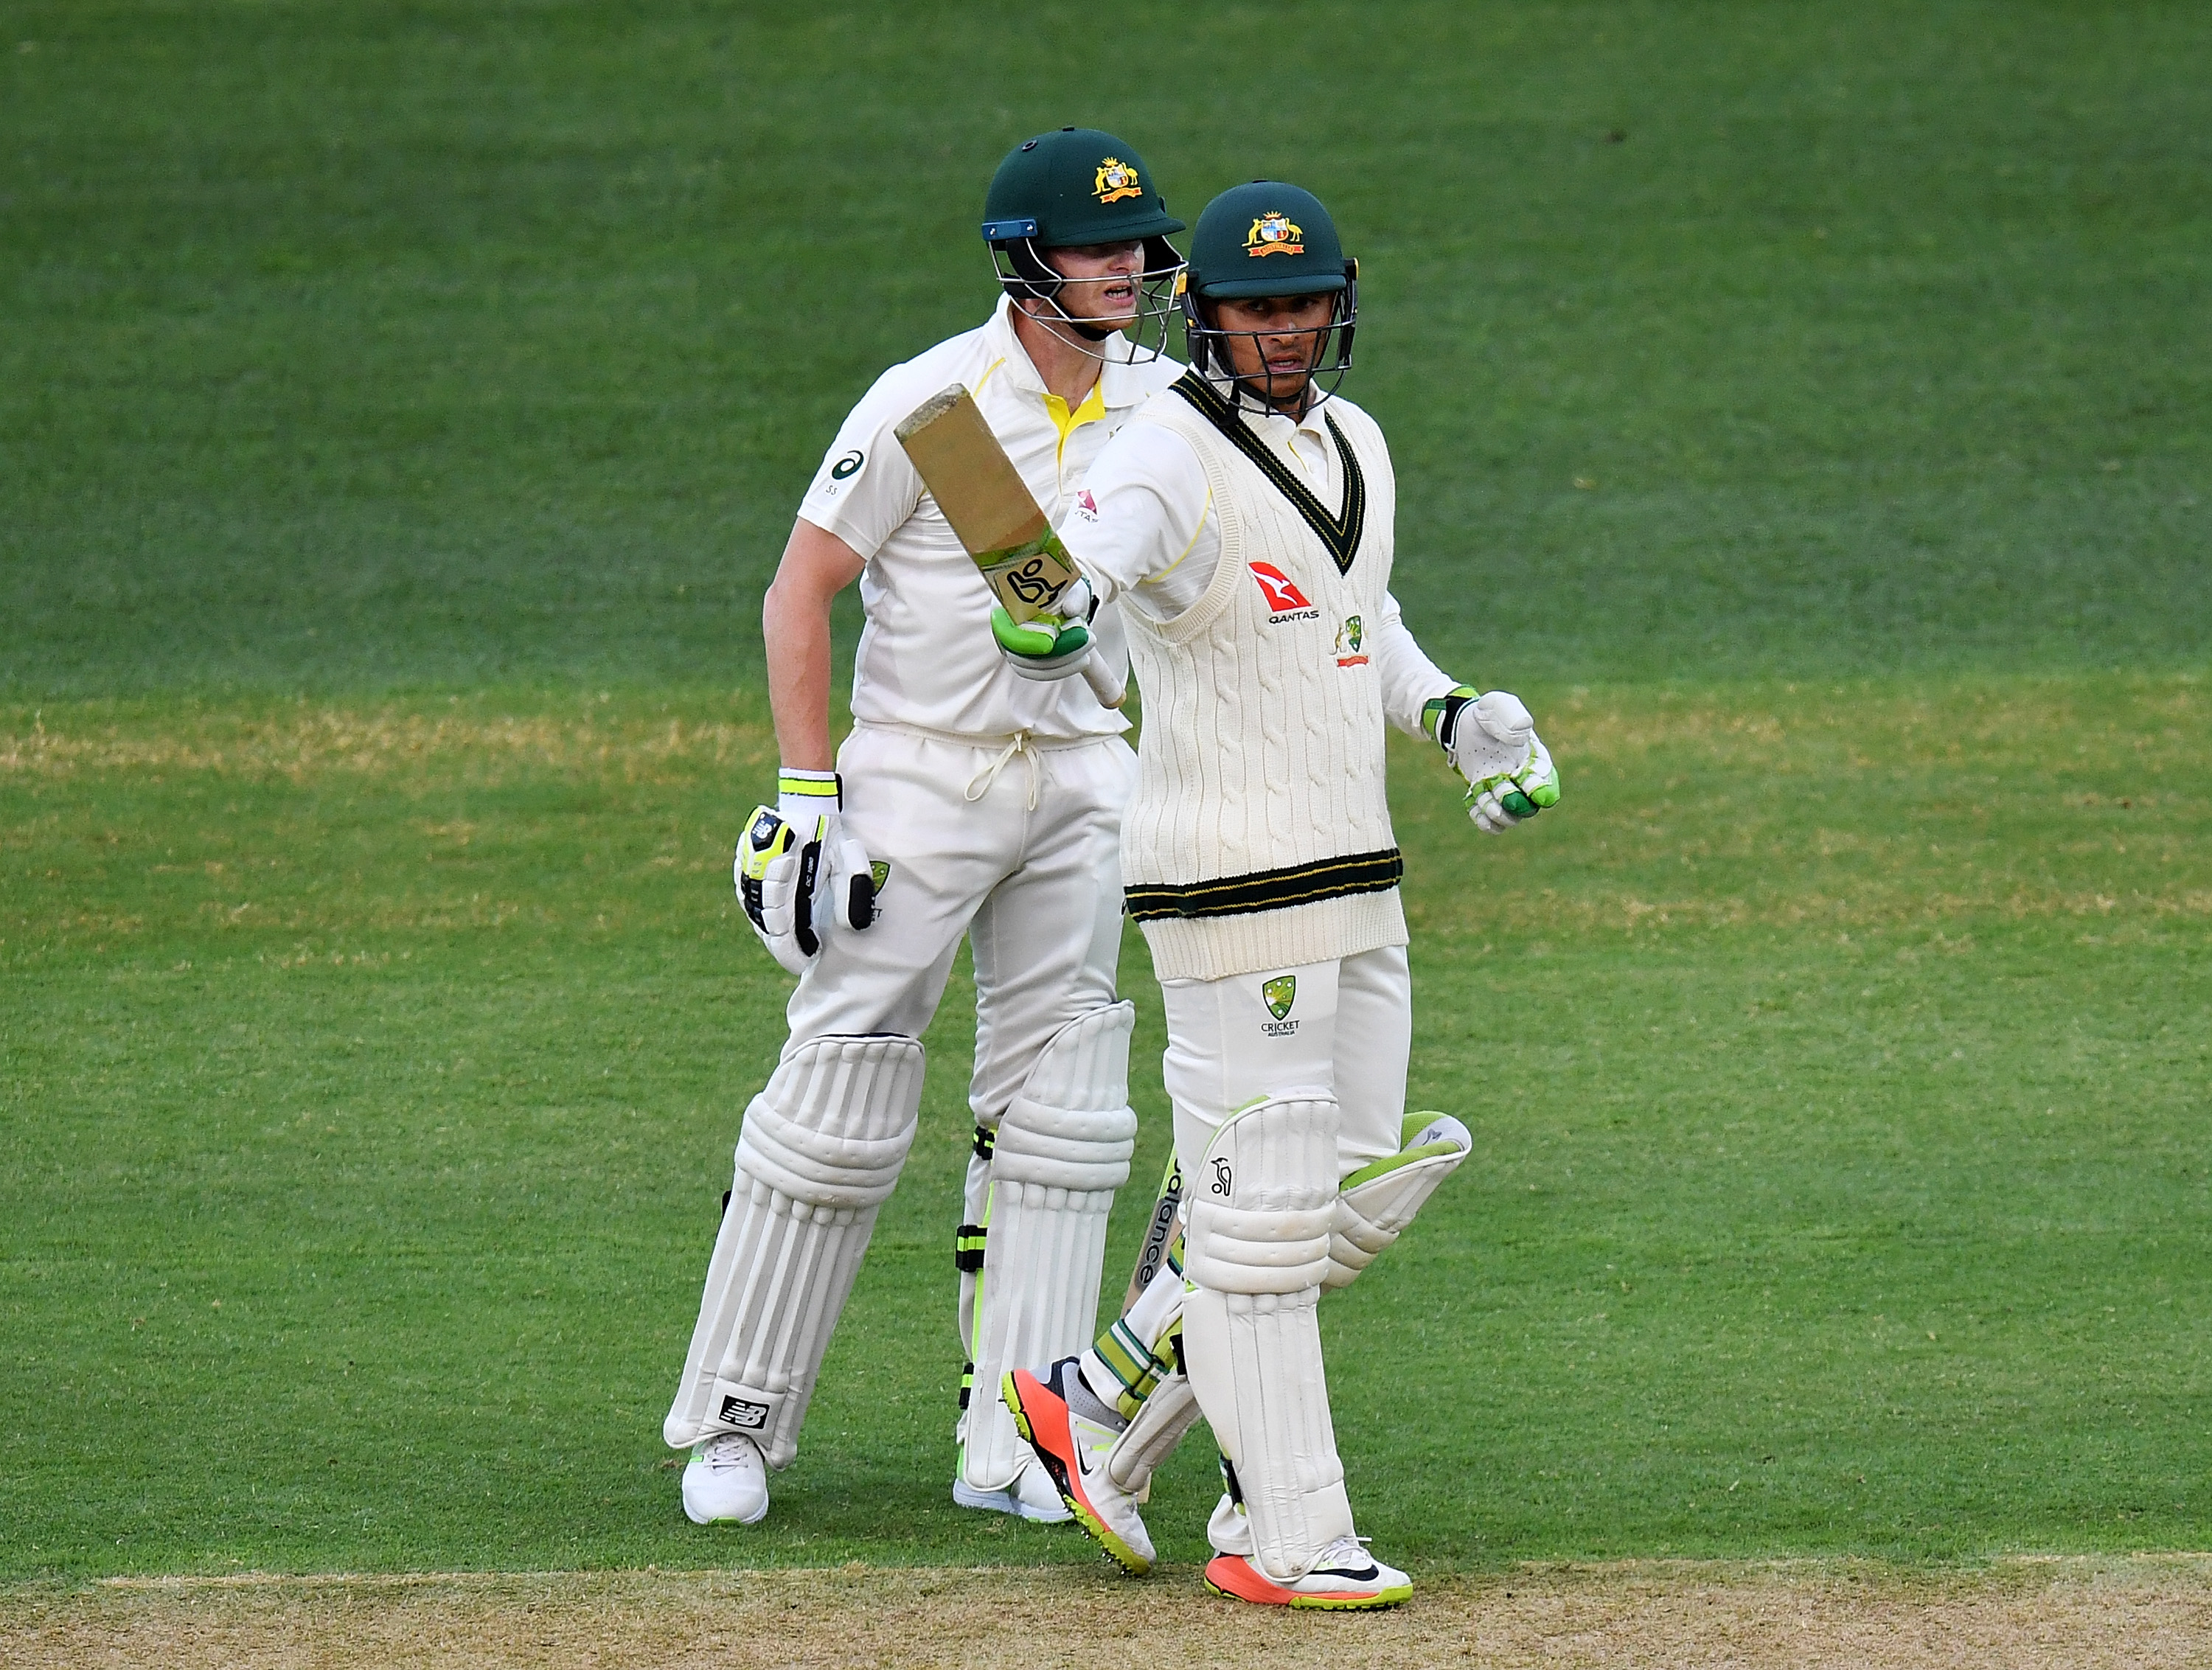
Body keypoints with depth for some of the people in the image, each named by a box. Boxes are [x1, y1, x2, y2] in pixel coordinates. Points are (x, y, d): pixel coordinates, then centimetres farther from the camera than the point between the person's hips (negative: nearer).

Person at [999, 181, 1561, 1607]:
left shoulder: (1352, 446, 12)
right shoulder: (1172, 456, -14)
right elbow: (1097, 544, -35)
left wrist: (1453, 714, 11)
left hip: (1355, 881, 9)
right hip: (1232, 892, -9)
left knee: (1354, 1195, 13)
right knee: (1260, 1208, -4)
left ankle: (1106, 1410, 23)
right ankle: (1285, 1538, 2)